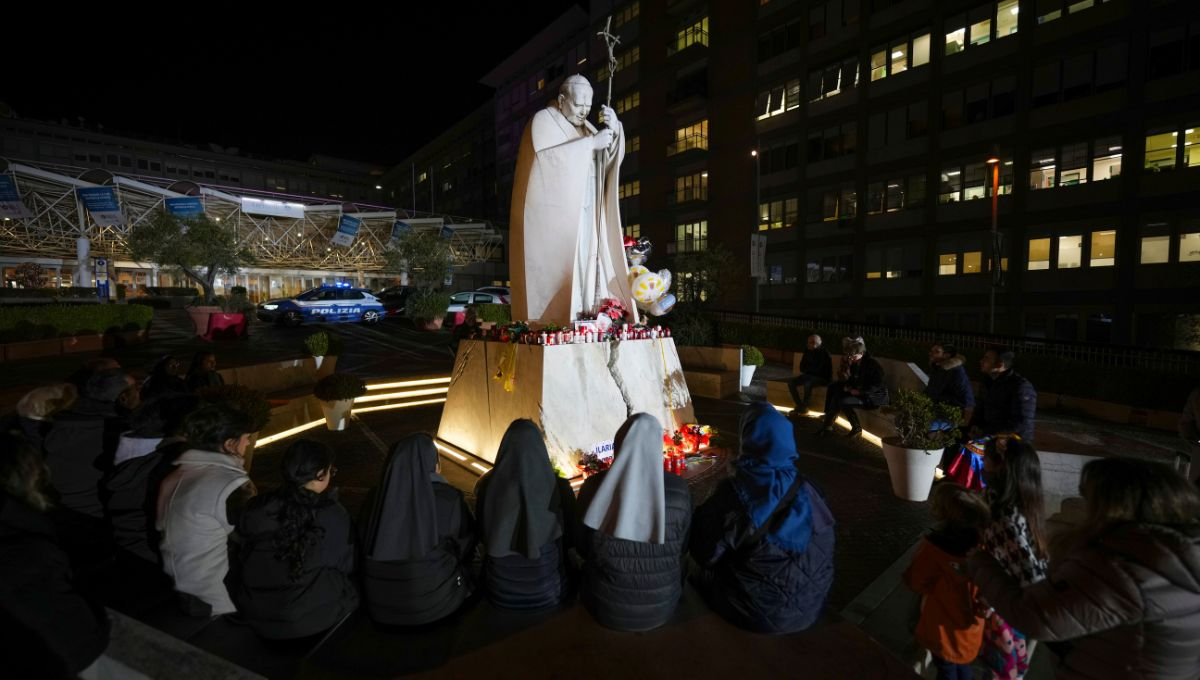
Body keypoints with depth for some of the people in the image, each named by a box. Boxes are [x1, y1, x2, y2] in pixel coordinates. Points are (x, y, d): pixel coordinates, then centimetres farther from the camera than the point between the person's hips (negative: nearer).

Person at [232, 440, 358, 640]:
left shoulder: (256, 508, -9)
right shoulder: (333, 516, -20)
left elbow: (241, 558, 8)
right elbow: (346, 566, -3)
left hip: (254, 616, 5)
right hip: (312, 619, -5)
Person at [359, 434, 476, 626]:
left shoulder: (376, 497, -12)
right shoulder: (448, 499, -19)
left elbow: (362, 548, 4)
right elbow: (467, 543, -2)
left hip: (379, 600, 3)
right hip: (433, 600, -3)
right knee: (465, 572, 27)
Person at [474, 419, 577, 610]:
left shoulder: (487, 485, -16)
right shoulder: (558, 487, -20)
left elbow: (481, 534, 1)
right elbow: (571, 537, -4)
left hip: (501, 591, 2)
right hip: (547, 590, -1)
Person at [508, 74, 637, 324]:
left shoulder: (584, 127, 21)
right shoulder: (543, 120, 1)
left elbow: (612, 156, 10)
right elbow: (546, 156, -18)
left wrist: (614, 129, -9)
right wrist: (590, 143, -18)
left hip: (584, 216, 7)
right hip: (552, 216, -7)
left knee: (585, 271, -2)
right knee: (554, 273, -13)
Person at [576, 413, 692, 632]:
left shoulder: (594, 486, -16)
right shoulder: (678, 489, -16)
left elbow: (582, 546, -1)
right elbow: (682, 547, 1)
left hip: (607, 609, 0)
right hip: (661, 608, 1)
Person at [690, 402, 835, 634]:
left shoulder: (732, 493, -25)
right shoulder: (807, 491, -13)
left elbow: (706, 554, -13)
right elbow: (824, 556, 2)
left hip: (757, 613, -4)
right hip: (808, 609, 4)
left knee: (702, 574, 23)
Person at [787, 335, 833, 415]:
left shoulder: (824, 352, -12)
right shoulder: (807, 351, 7)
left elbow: (819, 369, -18)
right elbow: (802, 368, 12)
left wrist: (807, 368, -3)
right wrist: (810, 369, -7)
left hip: (822, 378, -7)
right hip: (808, 376, 7)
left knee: (808, 383, -36)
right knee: (791, 382, -14)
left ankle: (804, 407, -18)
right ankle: (800, 406, -11)